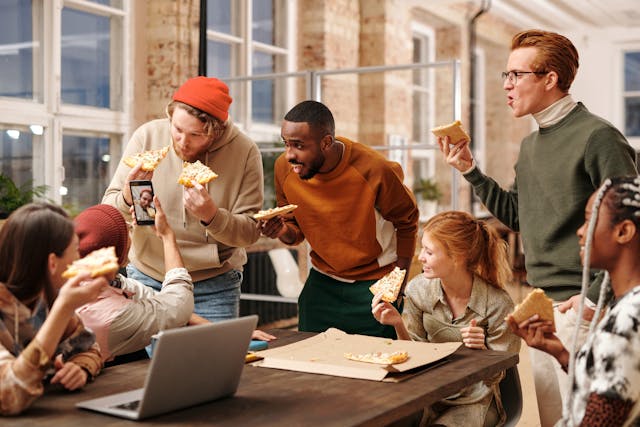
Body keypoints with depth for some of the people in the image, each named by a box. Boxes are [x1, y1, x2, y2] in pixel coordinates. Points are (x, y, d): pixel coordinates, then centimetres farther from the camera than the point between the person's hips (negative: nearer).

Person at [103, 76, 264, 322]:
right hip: (147, 277, 1)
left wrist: (211, 215, -30)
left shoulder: (245, 152, -12)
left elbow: (250, 233, -11)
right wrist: (127, 198, -27)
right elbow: (108, 209, -4)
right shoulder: (147, 136, -9)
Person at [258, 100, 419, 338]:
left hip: (375, 282, -3)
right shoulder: (284, 167, -12)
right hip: (322, 281, 4)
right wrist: (285, 232, -20)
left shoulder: (375, 170, -24)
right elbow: (295, 227, 4)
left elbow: (407, 222, -5)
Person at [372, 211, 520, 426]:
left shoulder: (497, 304, -16)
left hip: (475, 400, -3)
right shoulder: (418, 289, -5)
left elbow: (495, 375, -6)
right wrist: (399, 325, -14)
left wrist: (481, 350, -27)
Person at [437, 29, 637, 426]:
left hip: (580, 308, -8)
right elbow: (516, 216, 18)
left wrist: (595, 295, -18)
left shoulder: (597, 136, -12)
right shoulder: (531, 145, 14)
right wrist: (469, 169, 10)